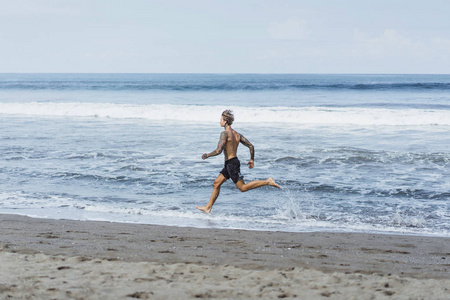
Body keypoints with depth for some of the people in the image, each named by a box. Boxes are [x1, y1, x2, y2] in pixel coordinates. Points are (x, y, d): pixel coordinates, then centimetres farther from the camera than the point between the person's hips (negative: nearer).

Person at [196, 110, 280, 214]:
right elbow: (251, 146, 10)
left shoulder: (225, 133, -15)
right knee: (216, 183, 14)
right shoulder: (237, 134, 10)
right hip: (233, 162, 10)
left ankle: (267, 182, -11)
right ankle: (208, 207, 20)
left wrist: (207, 155, -8)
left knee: (243, 187, -7)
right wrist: (252, 160, 20)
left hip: (231, 163, -10)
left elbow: (218, 151, -23)